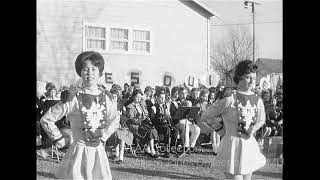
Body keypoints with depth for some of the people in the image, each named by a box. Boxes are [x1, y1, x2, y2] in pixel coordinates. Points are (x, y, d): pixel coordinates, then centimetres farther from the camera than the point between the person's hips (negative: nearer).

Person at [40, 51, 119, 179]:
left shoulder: (106, 97, 4)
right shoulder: (73, 97, -10)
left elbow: (115, 120, 24)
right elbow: (46, 119, -6)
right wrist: (59, 139, -1)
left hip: (99, 152, 4)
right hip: (79, 152, -4)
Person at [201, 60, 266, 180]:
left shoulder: (257, 100, 4)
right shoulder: (229, 98, -13)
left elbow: (261, 120, 24)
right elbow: (205, 116, -5)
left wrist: (253, 129, 8)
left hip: (251, 146, 6)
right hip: (233, 144, -6)